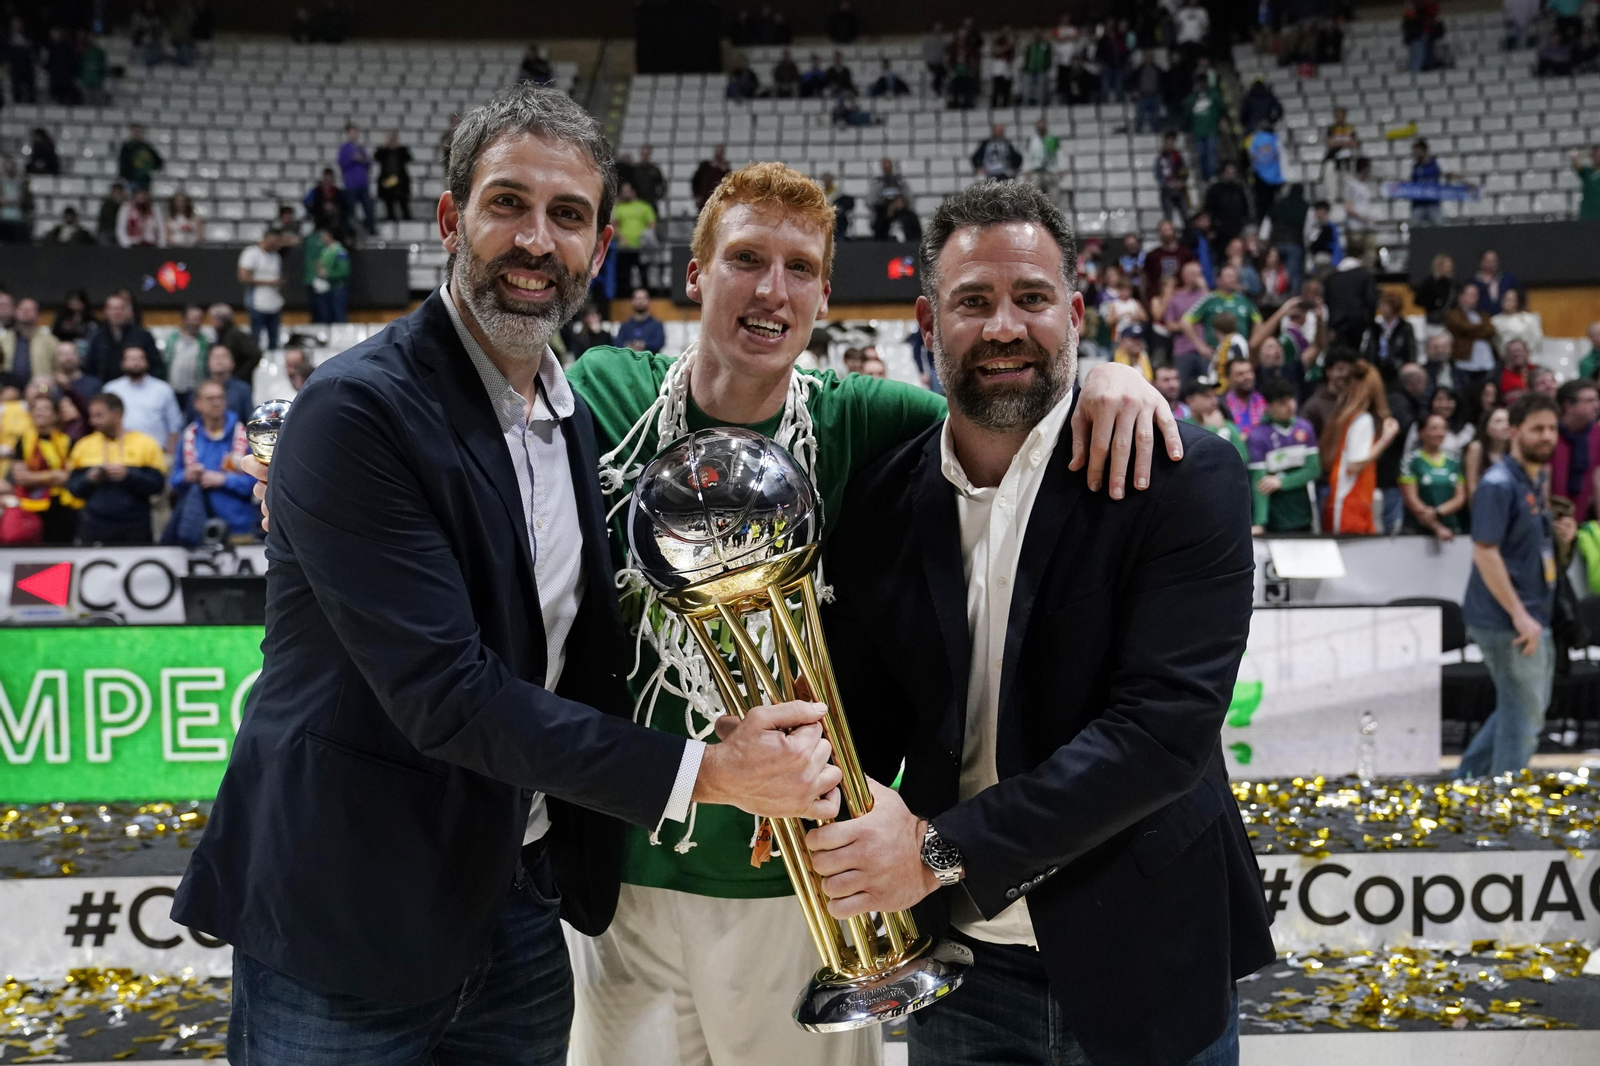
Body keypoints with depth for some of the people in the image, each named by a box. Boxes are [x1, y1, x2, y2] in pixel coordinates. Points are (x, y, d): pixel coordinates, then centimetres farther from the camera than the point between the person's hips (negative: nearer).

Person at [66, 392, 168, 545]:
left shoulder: (145, 444, 2)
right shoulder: (84, 446, 11)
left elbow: (157, 483, -6)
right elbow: (73, 487, 10)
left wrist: (127, 475, -17)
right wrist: (89, 479, -9)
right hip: (93, 530, 2)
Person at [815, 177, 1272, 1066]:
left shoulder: (1184, 481, -13)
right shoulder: (878, 508, -1)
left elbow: (1168, 724, -21)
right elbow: (869, 716, 5)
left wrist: (944, 847, -25)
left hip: (1143, 968, -2)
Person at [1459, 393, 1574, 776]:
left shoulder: (1538, 478, 13)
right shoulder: (1499, 483, -16)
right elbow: (1485, 552, -22)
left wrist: (1558, 533, 3)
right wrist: (1519, 615, -25)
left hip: (1533, 618, 9)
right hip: (1507, 620, -9)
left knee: (1520, 709, 18)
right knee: (1525, 716, -1)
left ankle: (1467, 777, 27)